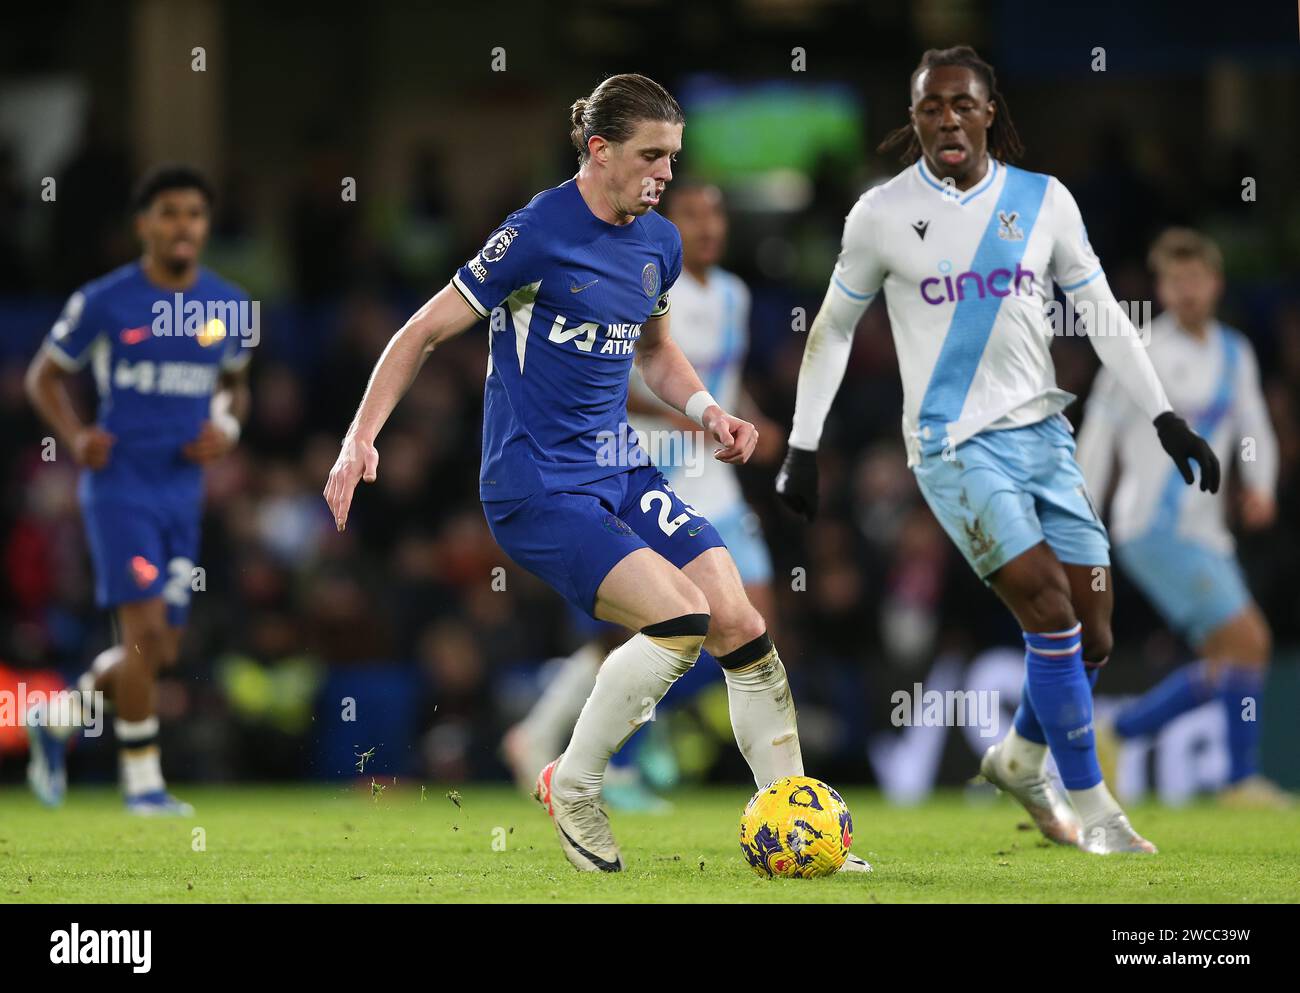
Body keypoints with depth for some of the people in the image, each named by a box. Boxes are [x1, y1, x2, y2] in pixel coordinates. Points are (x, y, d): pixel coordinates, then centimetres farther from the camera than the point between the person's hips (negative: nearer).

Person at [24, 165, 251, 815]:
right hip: (119, 485, -5)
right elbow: (44, 376, 5)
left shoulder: (228, 308, 5)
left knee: (159, 654, 7)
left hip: (183, 489, 5)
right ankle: (142, 781, -3)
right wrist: (74, 437, -13)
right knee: (146, 631, -15)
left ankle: (57, 721, 31)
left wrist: (227, 428, 0)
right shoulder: (103, 302, -7)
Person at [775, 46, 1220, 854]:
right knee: (1051, 609, -19)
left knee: (1093, 634, 1)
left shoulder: (1044, 202, 4)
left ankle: (1020, 761, 30)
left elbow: (1103, 315, 10)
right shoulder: (883, 214, -3)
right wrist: (803, 449, 7)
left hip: (1042, 432, 4)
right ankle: (1092, 808, -8)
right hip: (954, 445, -4)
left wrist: (1167, 421, 5)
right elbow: (834, 328, 8)